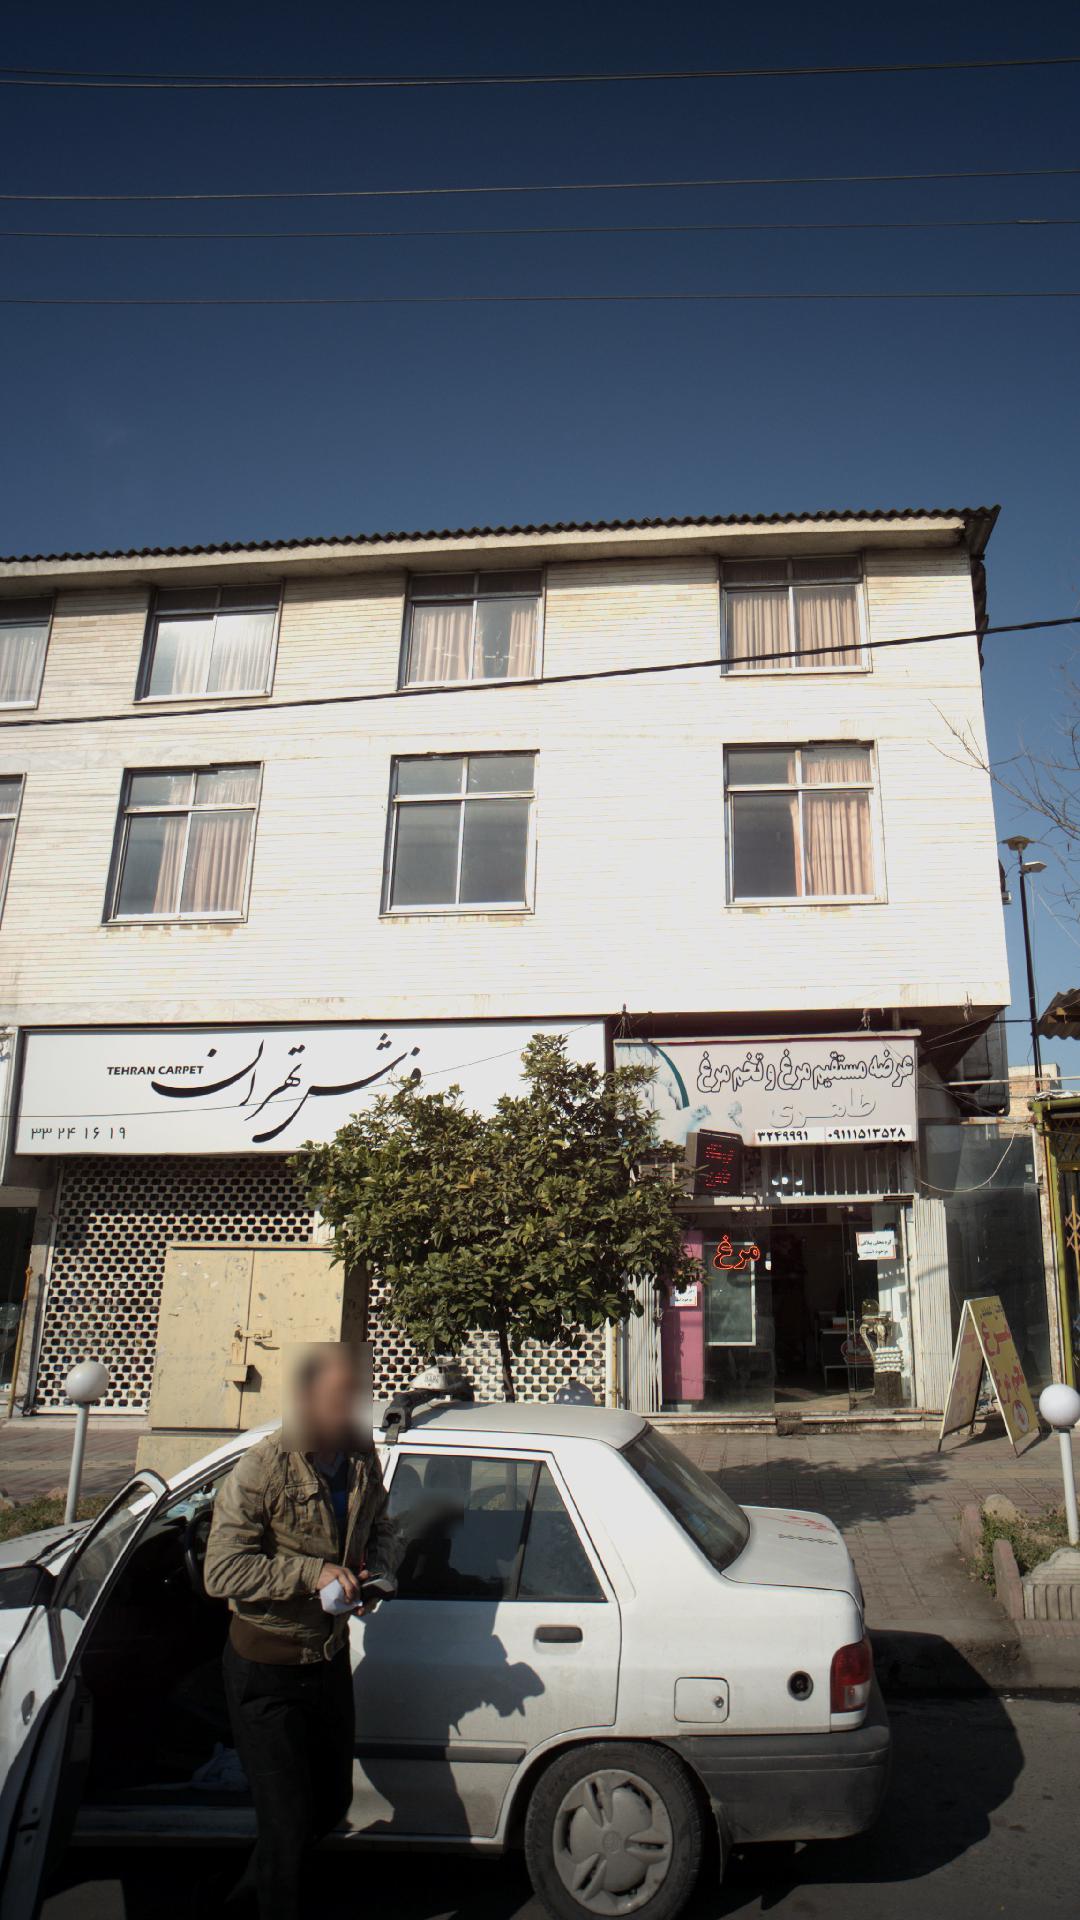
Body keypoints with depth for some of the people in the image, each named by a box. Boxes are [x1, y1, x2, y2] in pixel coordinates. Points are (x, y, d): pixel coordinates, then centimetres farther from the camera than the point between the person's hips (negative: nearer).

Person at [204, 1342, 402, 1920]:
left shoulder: (362, 1459, -6)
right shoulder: (262, 1470, -24)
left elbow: (382, 1528, 10)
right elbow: (221, 1572, -25)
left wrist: (379, 1566, -12)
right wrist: (312, 1573, -29)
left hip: (331, 1656, 6)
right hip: (267, 1671, -6)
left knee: (331, 1802, 23)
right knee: (287, 1817, 4)